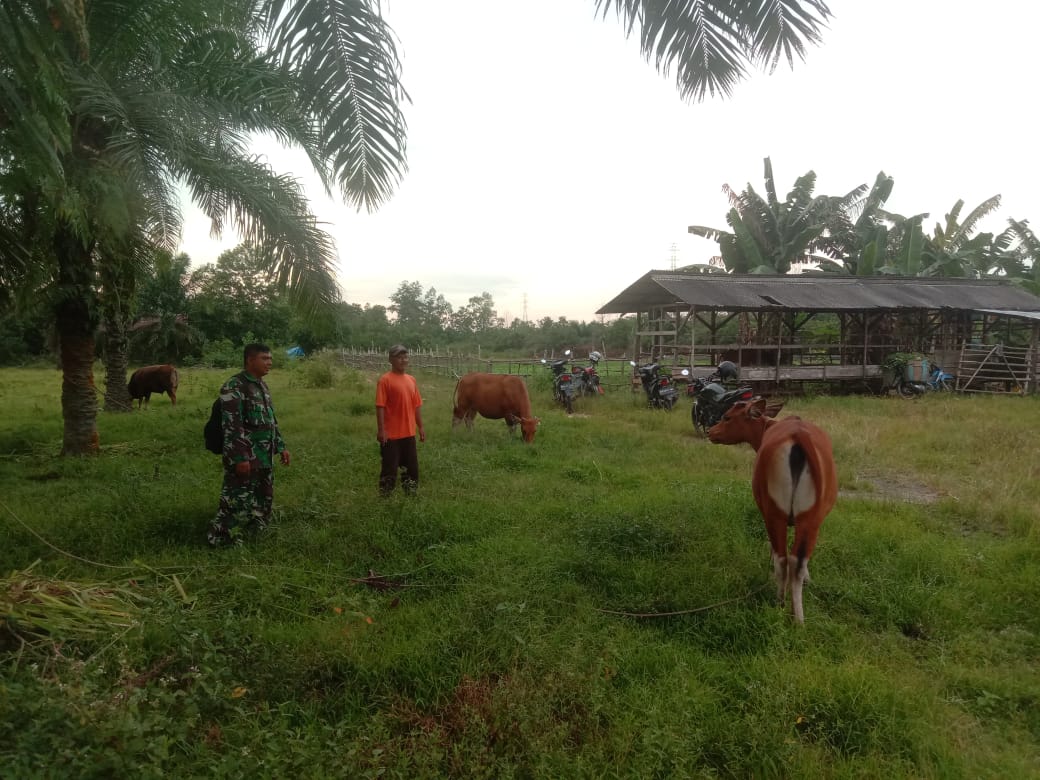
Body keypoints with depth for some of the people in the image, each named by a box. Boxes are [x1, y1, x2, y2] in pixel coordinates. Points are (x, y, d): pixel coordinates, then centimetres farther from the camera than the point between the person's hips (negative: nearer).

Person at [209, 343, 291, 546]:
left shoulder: (262, 385, 13)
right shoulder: (234, 387, -16)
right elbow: (231, 426, -21)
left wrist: (280, 446, 18)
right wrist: (239, 458, -24)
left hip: (264, 458, 9)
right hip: (245, 458, -9)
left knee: (263, 501, 18)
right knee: (238, 503, -4)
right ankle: (222, 541, 8)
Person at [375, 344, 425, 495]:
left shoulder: (411, 379, 9)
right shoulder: (385, 380, -10)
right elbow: (380, 406, -13)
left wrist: (420, 427, 12)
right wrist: (381, 430, -17)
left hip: (409, 433, 6)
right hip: (391, 434, -6)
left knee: (412, 466, 13)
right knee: (390, 467, 1)